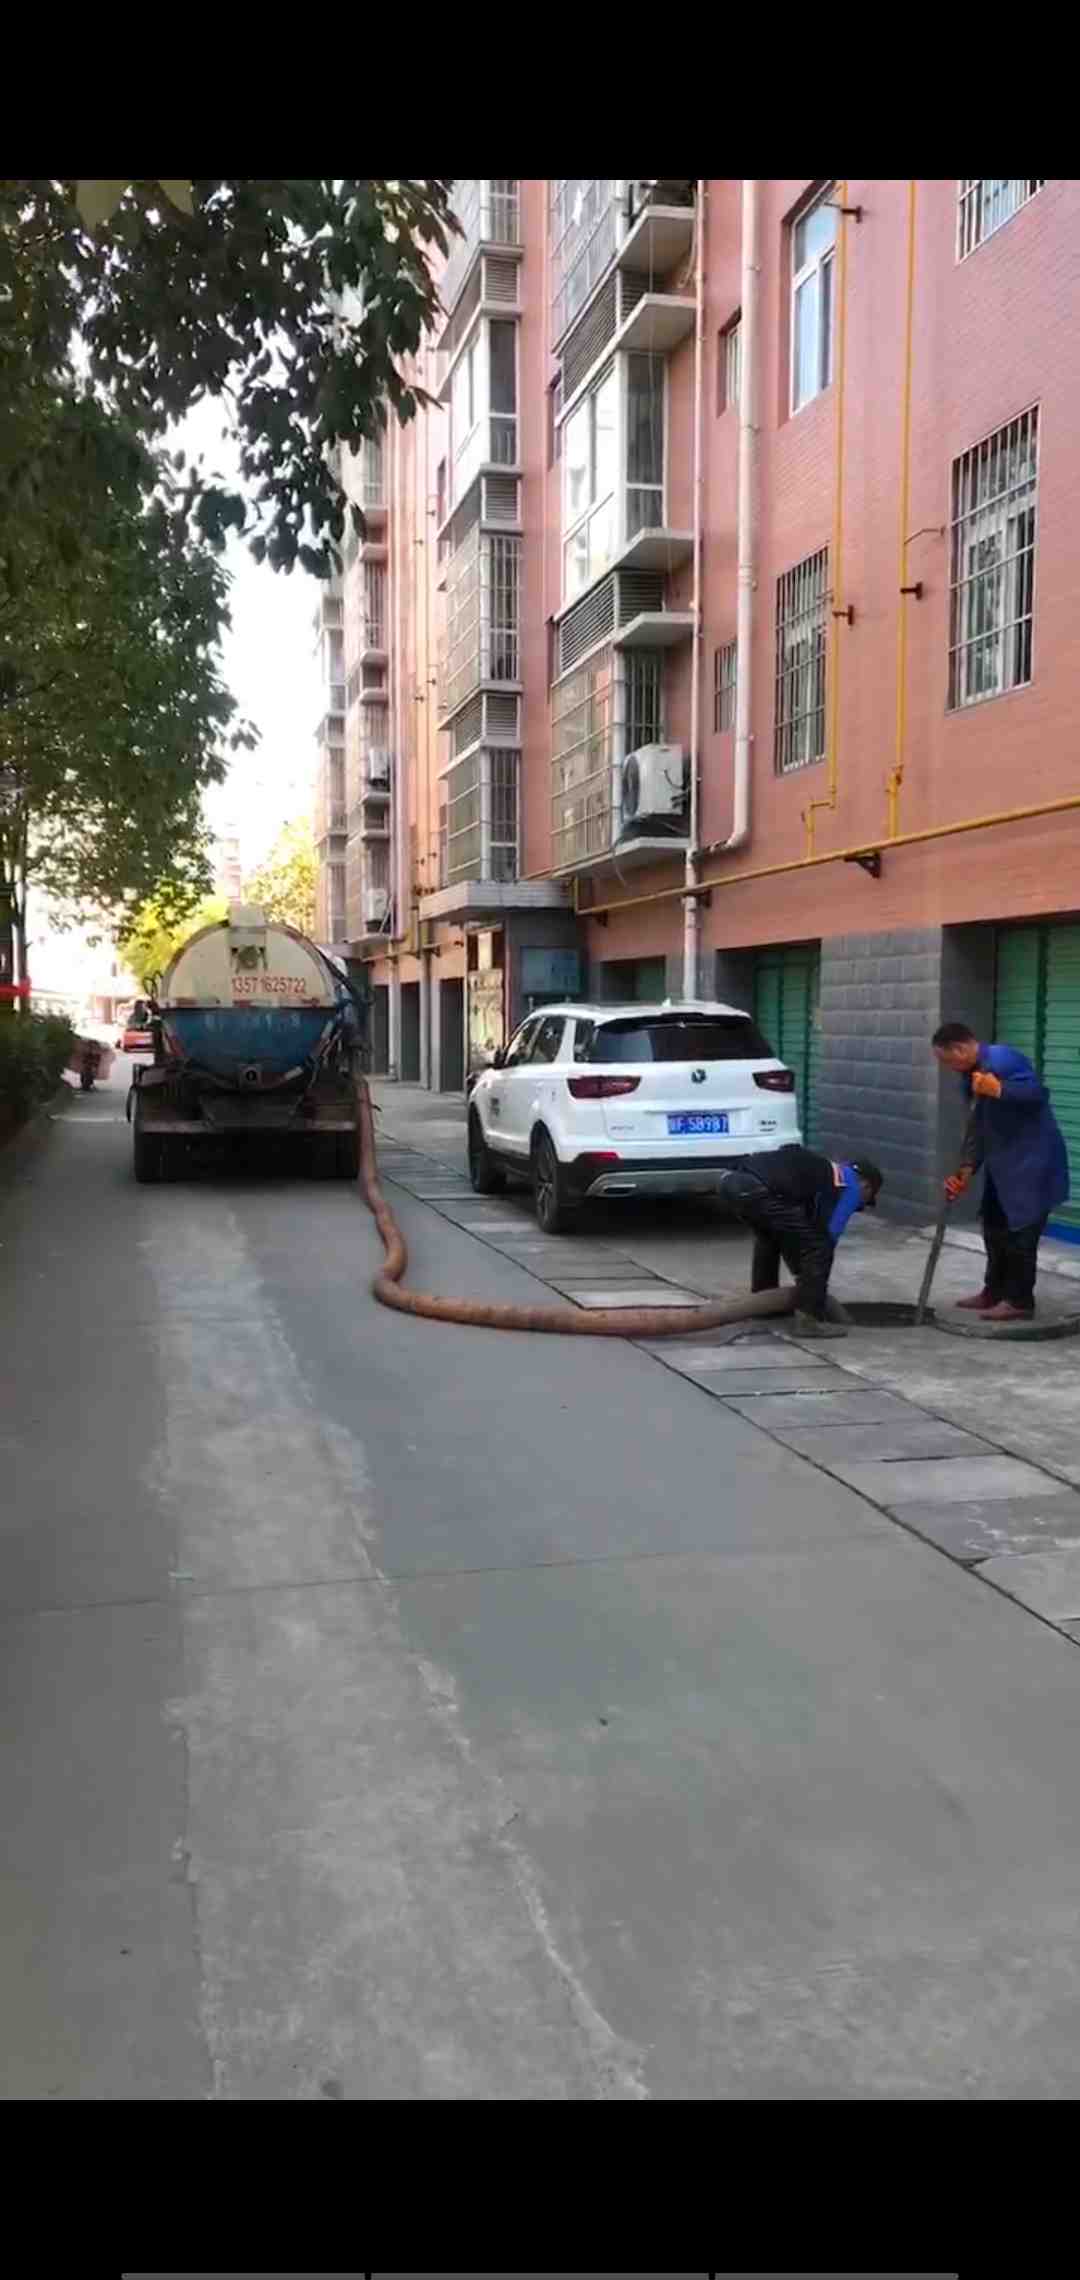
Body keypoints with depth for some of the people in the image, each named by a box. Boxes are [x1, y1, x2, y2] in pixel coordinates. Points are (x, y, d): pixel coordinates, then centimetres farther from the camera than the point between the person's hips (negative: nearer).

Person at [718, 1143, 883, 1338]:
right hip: (757, 1189, -9)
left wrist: (801, 1276, 41)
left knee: (769, 1234, 36)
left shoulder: (820, 1171, 37)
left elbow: (791, 1230, 40)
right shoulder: (850, 1186, 14)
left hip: (731, 1180, 9)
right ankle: (809, 1319, 4)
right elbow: (828, 1236, 12)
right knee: (818, 1247, 3)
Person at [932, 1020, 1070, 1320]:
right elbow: (978, 1126, 12)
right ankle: (995, 1291, 28)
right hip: (1004, 1160, 10)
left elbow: (1037, 1092, -28)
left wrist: (998, 1090, -34)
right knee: (995, 1224, 16)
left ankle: (1019, 1301, 5)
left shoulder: (1002, 1059, -19)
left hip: (1032, 1159, -10)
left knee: (1020, 1229, -4)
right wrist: (967, 1170, 4)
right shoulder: (972, 1074, 10)